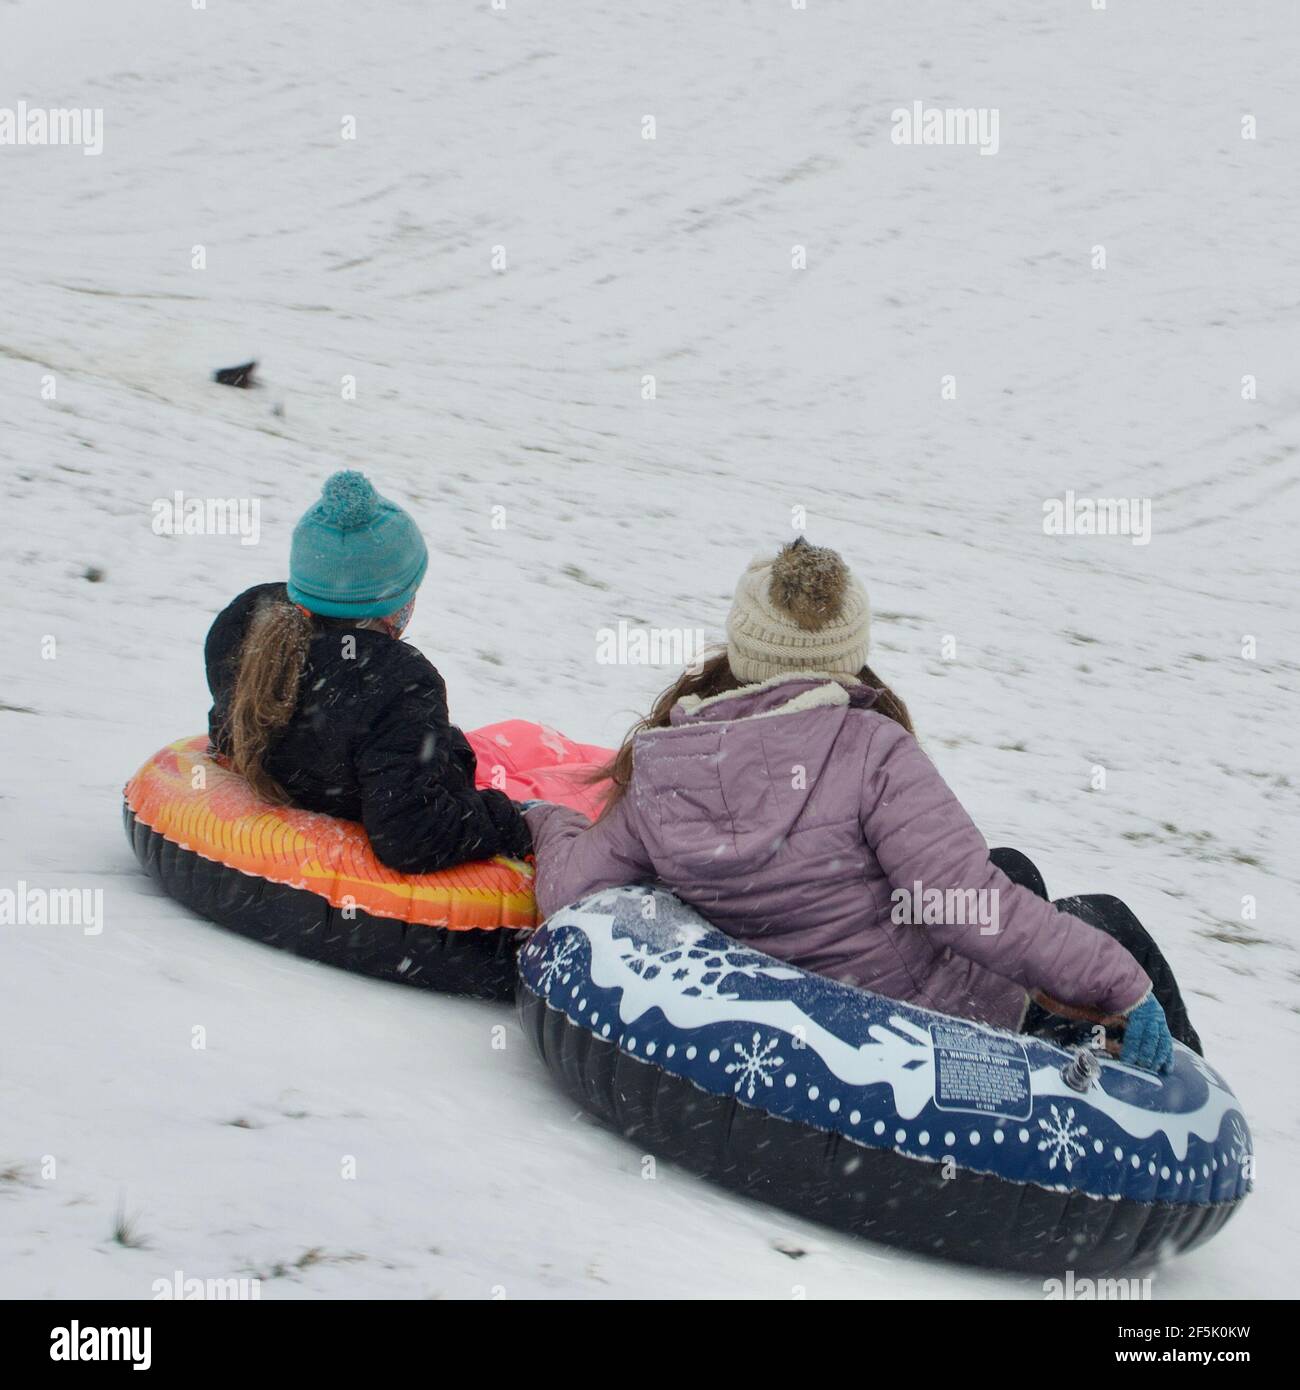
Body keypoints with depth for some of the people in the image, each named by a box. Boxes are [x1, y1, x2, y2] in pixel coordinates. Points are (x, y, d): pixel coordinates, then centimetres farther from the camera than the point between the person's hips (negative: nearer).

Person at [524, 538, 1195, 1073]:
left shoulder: (659, 777, -13)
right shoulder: (869, 750, -28)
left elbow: (571, 892, -7)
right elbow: (970, 901, -33)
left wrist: (552, 825, 15)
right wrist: (1120, 984, -27)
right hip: (954, 1013, -6)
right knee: (1104, 919, 24)